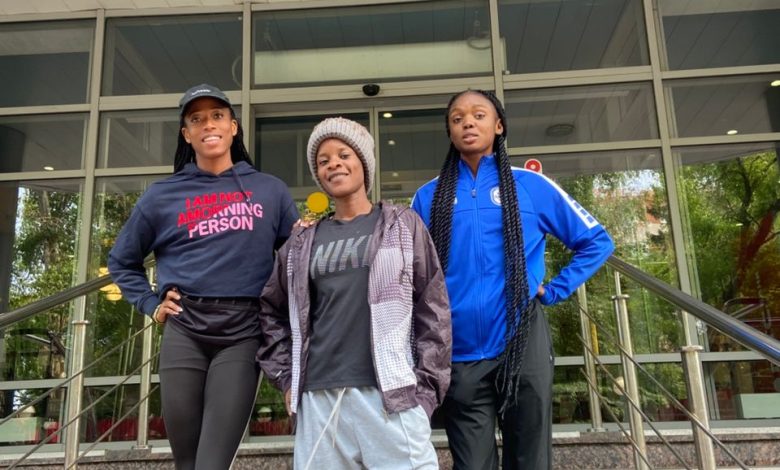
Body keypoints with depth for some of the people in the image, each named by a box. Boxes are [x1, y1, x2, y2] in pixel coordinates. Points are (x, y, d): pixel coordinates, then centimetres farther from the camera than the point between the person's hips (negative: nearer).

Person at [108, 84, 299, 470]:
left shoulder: (270, 190, 10)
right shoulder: (163, 195, 11)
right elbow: (121, 260, 20)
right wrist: (152, 305, 9)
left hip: (242, 334, -1)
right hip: (183, 332, 2)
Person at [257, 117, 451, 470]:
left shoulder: (403, 226, 6)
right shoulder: (303, 241, 13)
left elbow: (433, 310, 2)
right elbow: (272, 311, 19)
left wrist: (426, 387, -4)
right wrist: (286, 378, 11)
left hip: (391, 394, -2)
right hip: (318, 400, 3)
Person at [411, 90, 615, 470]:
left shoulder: (531, 185, 2)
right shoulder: (429, 197, 6)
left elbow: (596, 241, 9)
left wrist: (554, 291, 0)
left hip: (522, 346, -1)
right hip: (459, 355, 1)